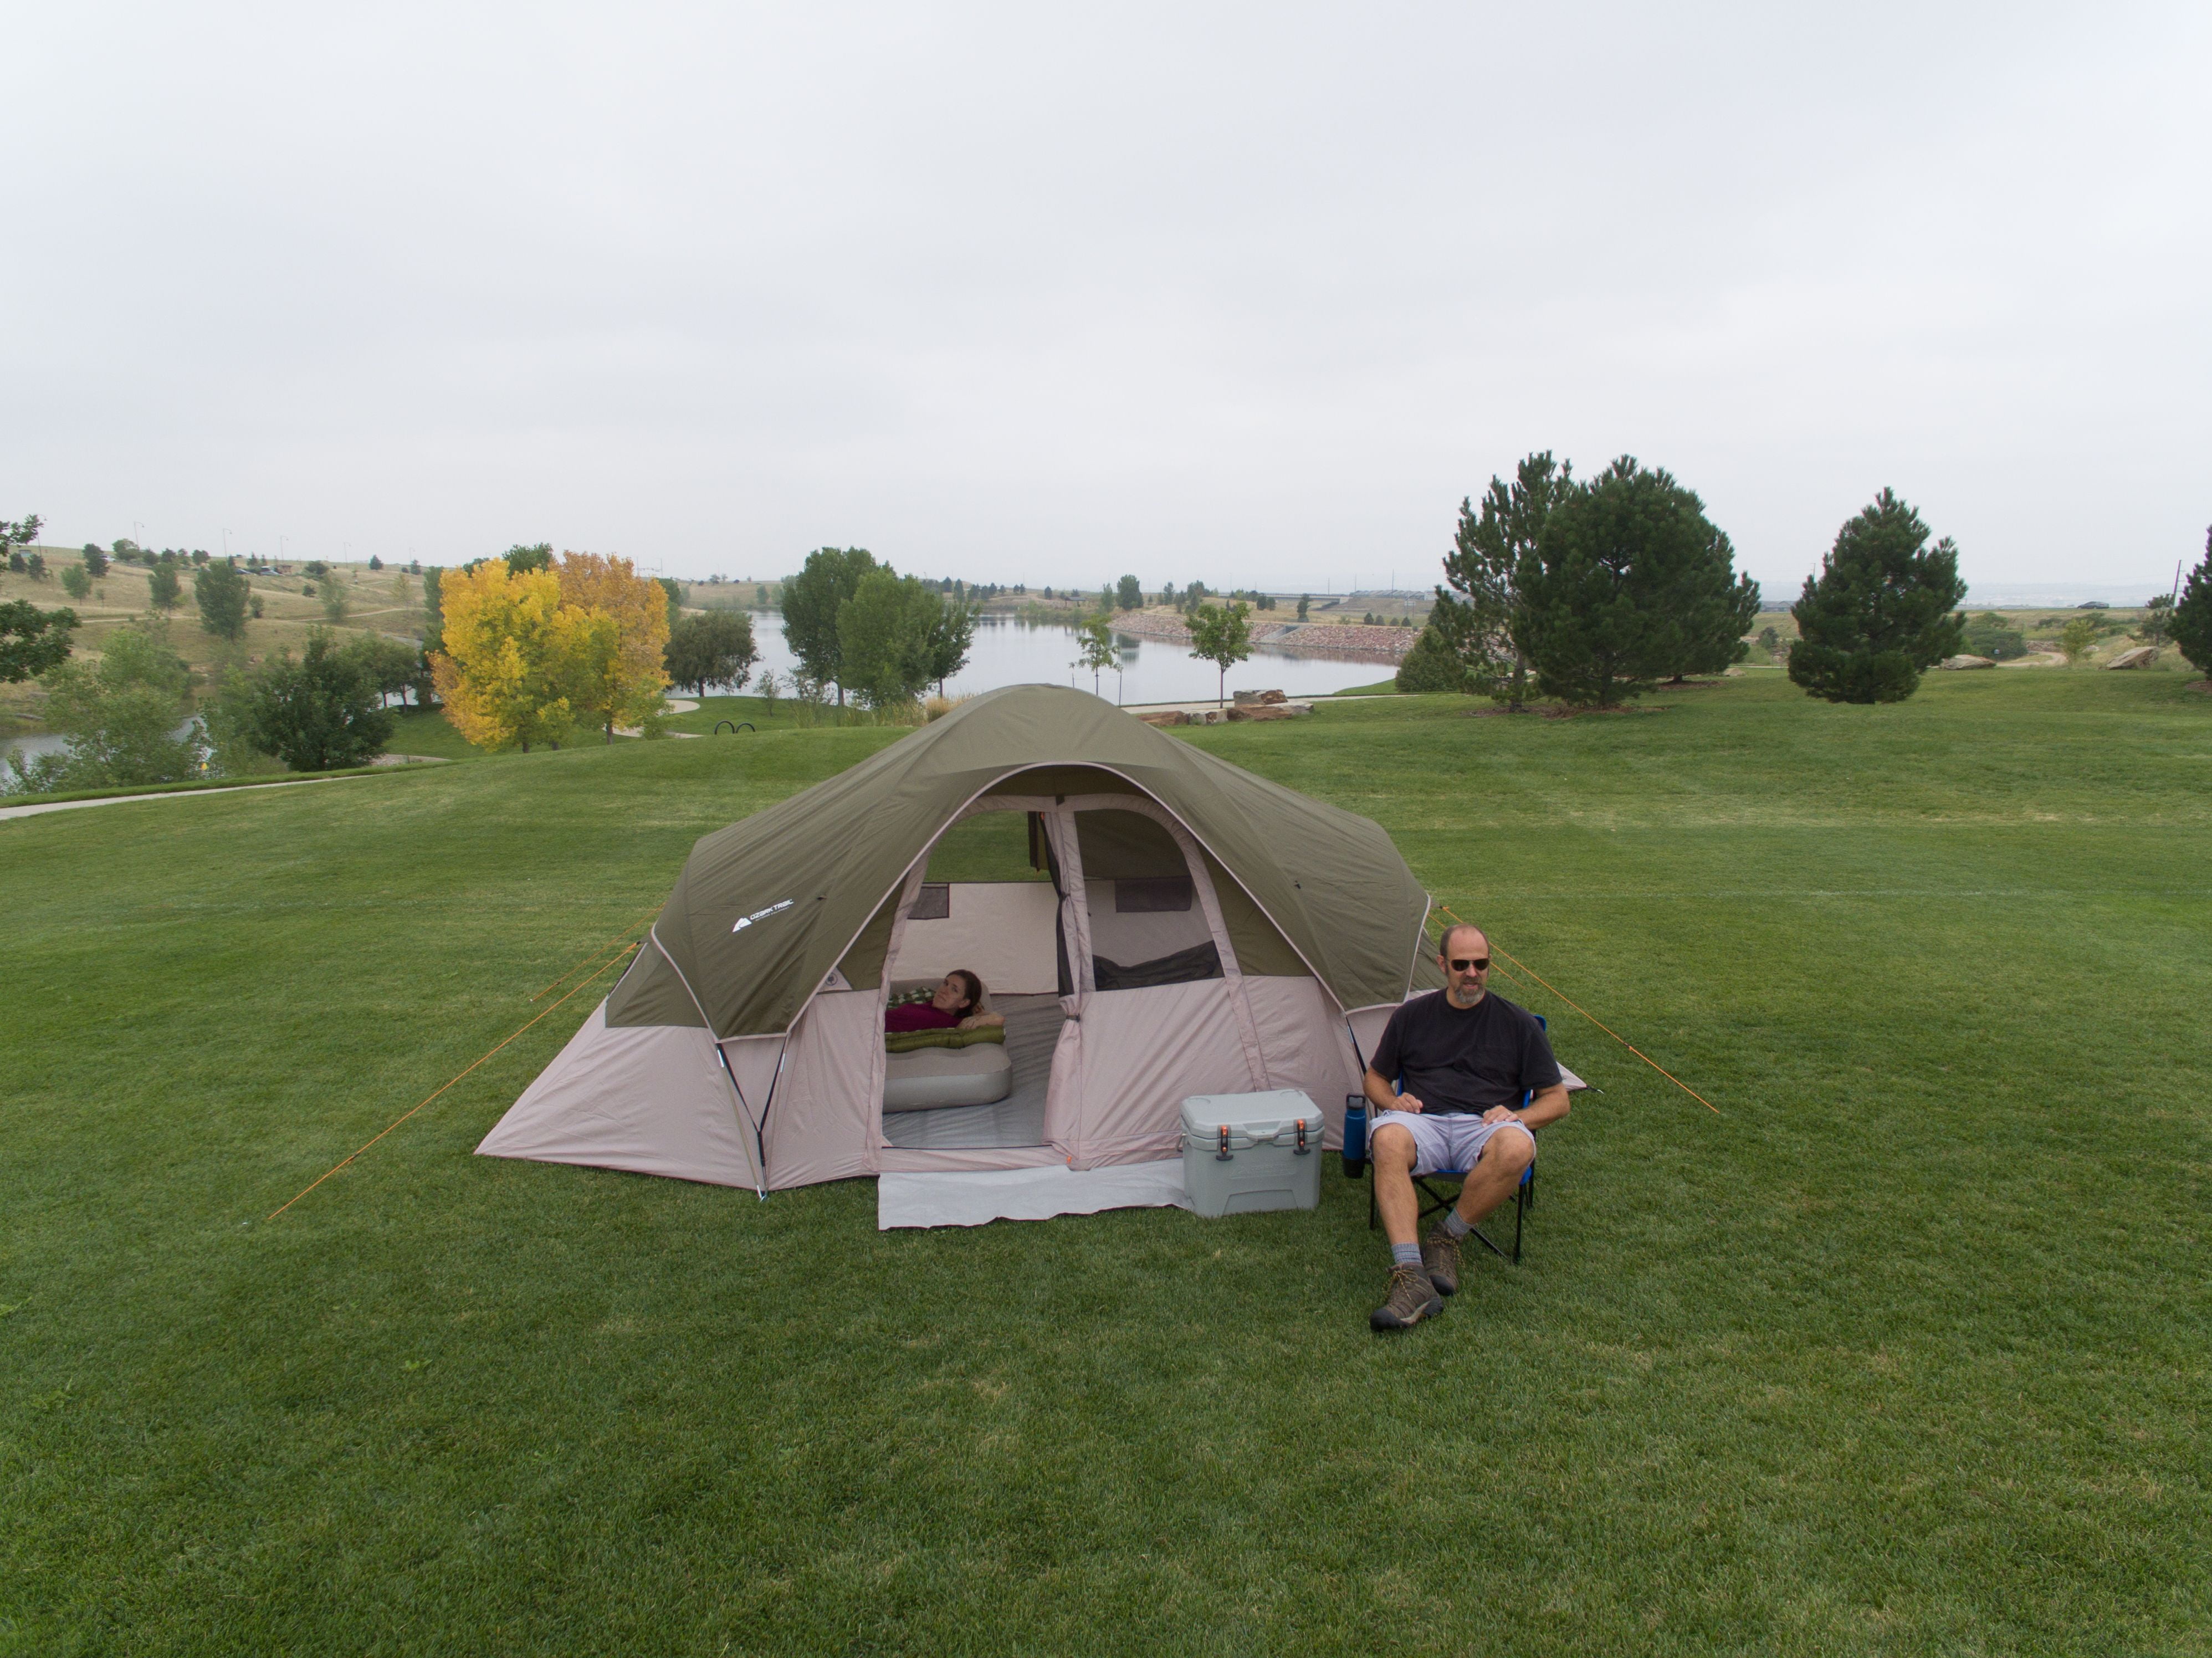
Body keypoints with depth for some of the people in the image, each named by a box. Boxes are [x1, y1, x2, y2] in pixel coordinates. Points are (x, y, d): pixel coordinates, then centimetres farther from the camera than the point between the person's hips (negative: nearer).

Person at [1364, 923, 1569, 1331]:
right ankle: (1410, 1276, -43)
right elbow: (1375, 1078, 23)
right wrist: (1392, 1101, -1)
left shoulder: (1518, 1023, 12)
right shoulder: (1411, 1015, 15)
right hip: (1423, 1123, 0)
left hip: (1484, 1128, 0)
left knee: (1516, 1147, -37)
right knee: (1387, 1138, -36)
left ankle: (1447, 1237, -14)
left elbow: (1556, 1099, 13)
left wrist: (1518, 1116, -8)